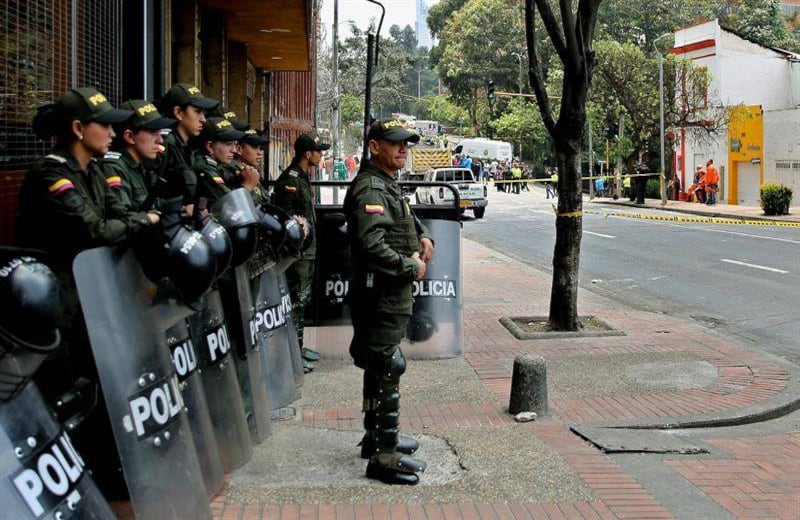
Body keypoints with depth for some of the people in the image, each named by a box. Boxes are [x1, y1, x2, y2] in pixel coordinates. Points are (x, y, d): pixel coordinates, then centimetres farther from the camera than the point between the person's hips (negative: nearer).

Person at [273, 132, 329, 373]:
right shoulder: (289, 179, -17)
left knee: (303, 298, 17)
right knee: (296, 300, -7)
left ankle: (298, 346, 27)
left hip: (308, 250, 11)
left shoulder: (303, 177, 15)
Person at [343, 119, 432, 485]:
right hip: (381, 295, -11)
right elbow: (371, 246, -30)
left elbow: (406, 217, 35)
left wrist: (423, 236, 13)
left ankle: (377, 437, 33)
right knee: (387, 370, -8)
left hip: (392, 294, 11)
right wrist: (411, 268, -19)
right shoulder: (370, 189, -18)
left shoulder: (388, 185, 16)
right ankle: (383, 456, -3)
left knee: (381, 368, 20)